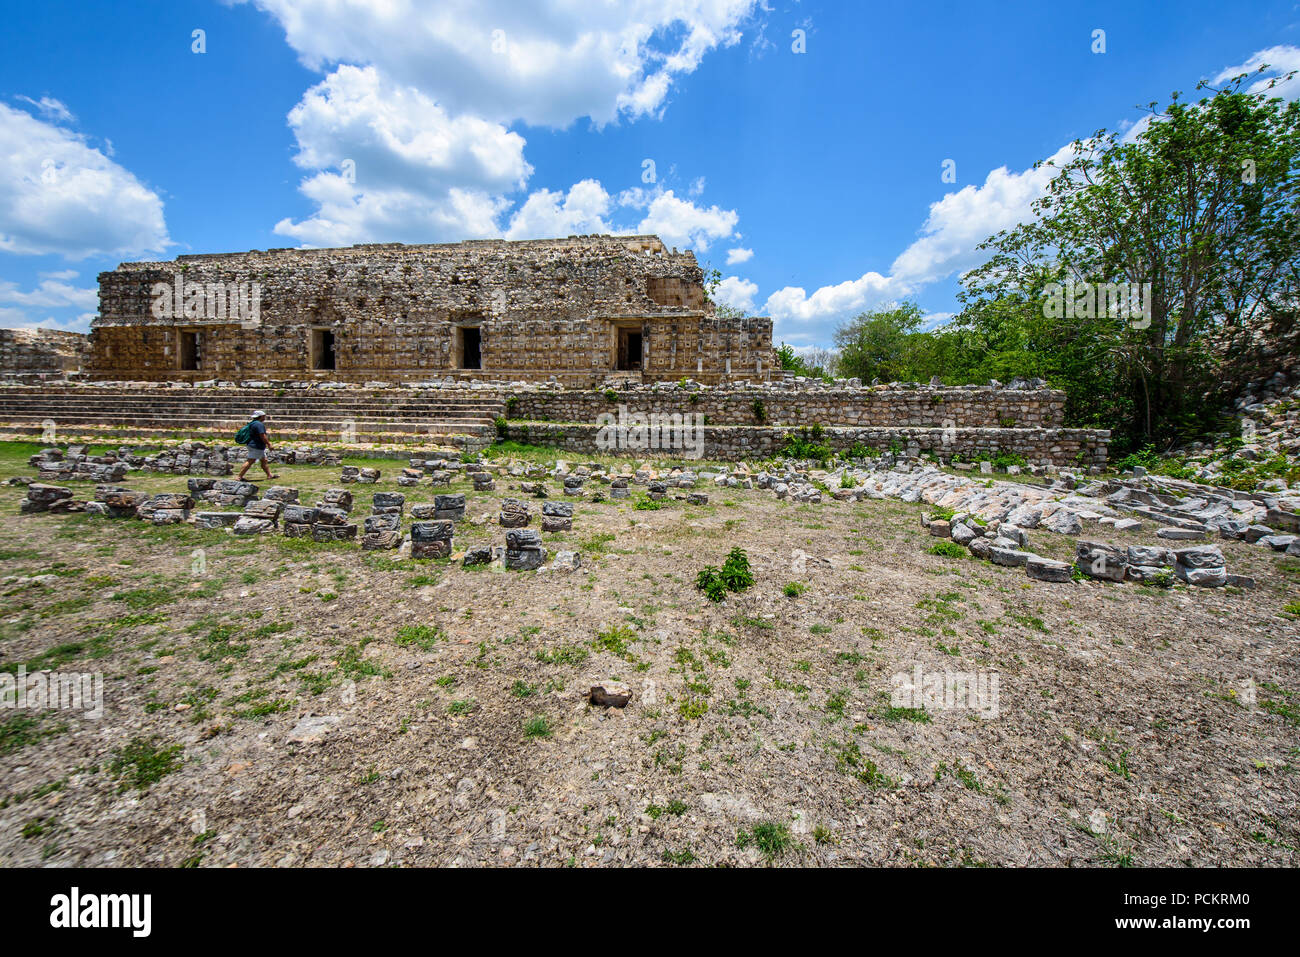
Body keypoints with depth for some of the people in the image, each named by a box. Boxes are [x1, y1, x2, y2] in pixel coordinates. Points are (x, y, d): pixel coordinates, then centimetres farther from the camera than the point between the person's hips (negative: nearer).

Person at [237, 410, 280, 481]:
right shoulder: (259, 424, -17)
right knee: (250, 462, -9)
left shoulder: (253, 423, 16)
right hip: (256, 447, -11)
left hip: (259, 447, 11)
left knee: (264, 461, 15)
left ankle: (269, 475, 21)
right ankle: (240, 477, -6)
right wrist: (268, 444, -15)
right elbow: (262, 436, -22)